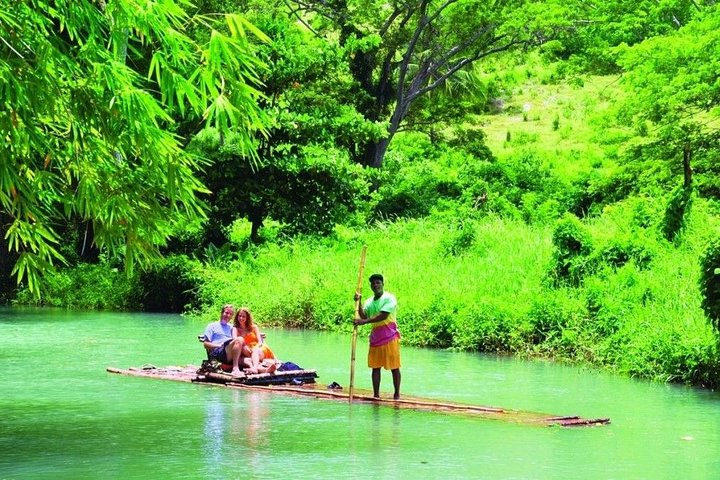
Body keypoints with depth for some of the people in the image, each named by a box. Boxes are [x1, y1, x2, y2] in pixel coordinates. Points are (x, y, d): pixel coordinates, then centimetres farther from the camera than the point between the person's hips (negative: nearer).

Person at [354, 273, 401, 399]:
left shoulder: (389, 298, -7)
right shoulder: (369, 301, 13)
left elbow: (383, 316, -19)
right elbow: (363, 316, 0)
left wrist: (365, 321, -25)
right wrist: (358, 303, -10)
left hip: (390, 335, -6)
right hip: (375, 336, 6)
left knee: (394, 367, -2)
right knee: (375, 367, 4)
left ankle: (397, 394, 3)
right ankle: (376, 394, 7)